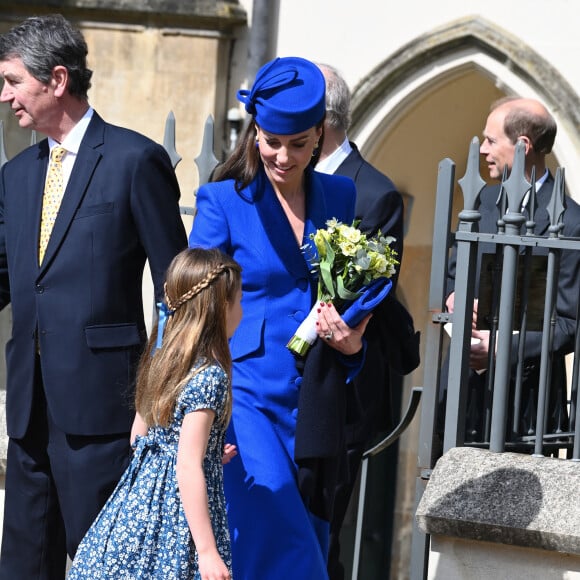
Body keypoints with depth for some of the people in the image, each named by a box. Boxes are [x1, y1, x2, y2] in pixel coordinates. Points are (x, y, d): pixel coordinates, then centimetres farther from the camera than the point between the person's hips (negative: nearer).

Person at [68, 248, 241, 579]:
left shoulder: (161, 357, 7)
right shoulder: (210, 377, -18)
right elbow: (188, 469, -22)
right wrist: (207, 551, -21)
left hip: (139, 497, 8)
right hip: (179, 519, -8)